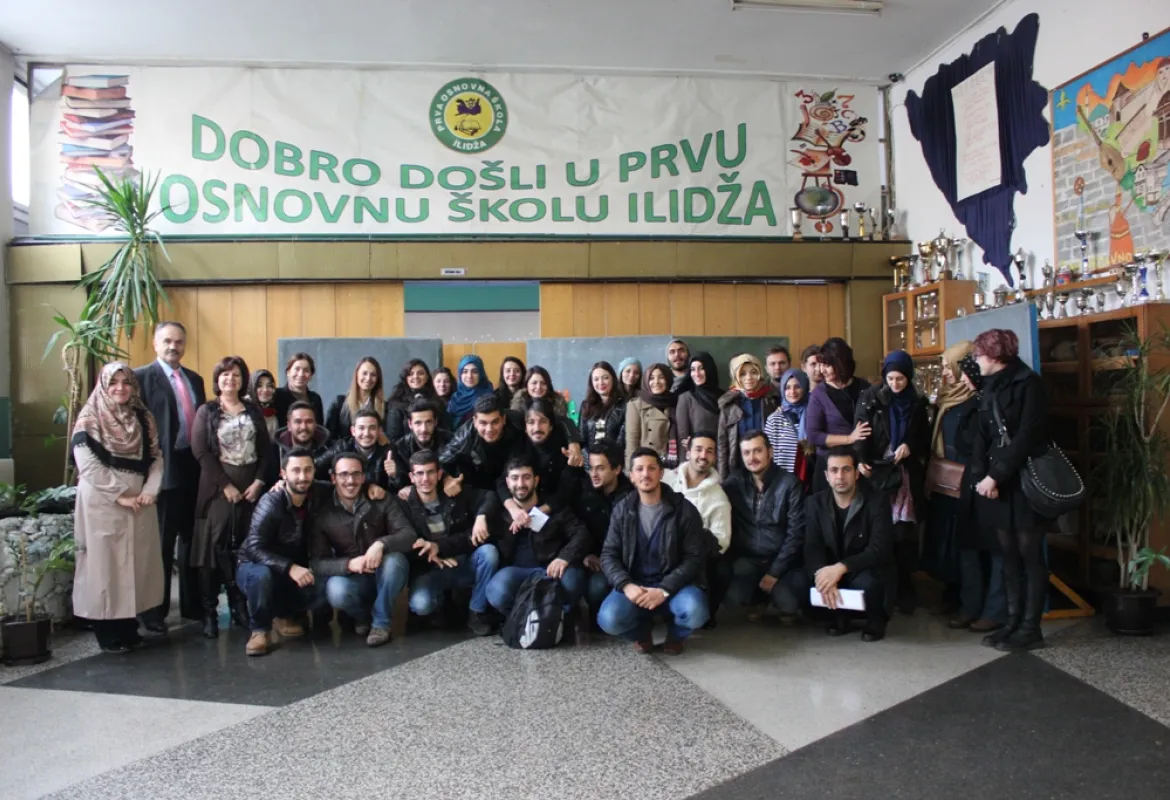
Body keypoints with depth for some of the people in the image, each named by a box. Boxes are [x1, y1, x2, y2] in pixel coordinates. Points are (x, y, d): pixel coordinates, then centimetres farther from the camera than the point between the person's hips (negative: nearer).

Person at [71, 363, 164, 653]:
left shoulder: (143, 418, 10)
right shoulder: (89, 418, -4)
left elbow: (156, 457, 8)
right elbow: (88, 465, -12)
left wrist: (150, 491, -8)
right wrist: (119, 496, -15)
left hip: (139, 503, 5)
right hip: (102, 504, -5)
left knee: (137, 562, 8)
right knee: (105, 563, -1)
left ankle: (129, 626, 18)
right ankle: (107, 631, 8)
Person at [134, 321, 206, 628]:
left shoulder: (195, 379, 16)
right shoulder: (142, 376, -4)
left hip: (194, 466, 6)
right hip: (164, 468, -6)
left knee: (192, 538, 13)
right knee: (161, 542, 1)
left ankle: (192, 604, 23)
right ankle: (155, 610, 13)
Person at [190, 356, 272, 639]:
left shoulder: (253, 410, 11)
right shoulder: (206, 411, 3)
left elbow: (266, 449, 8)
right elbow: (200, 451, -7)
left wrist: (258, 481, -5)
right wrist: (225, 484, -13)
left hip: (251, 485, 3)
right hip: (218, 486, -2)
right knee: (215, 547, -2)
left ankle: (240, 605, 13)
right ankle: (209, 611, 3)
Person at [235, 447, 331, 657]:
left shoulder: (319, 495, -11)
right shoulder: (271, 502, -24)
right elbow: (253, 548, -32)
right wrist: (290, 568, -45)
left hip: (296, 569, 4)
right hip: (255, 565, -4)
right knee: (261, 575, -39)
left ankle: (286, 615, 10)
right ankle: (260, 629, -13)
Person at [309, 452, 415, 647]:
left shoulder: (383, 501, -8)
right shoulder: (322, 514, -7)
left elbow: (409, 535, -16)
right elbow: (317, 562, -11)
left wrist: (381, 543, -37)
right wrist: (349, 564, -30)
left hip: (386, 575, 0)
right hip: (351, 578, 0)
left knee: (394, 559, -33)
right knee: (336, 592, -33)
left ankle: (381, 623, -12)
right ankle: (362, 616, 3)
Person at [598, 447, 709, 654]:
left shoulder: (684, 509, -5)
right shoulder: (622, 510, 2)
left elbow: (694, 557, -8)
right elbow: (608, 555, 1)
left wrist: (664, 590, -20)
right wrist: (626, 585, -19)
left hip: (674, 585, -1)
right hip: (634, 585, 1)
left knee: (695, 612, -34)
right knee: (609, 620, -29)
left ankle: (675, 634, 6)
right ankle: (642, 633, 9)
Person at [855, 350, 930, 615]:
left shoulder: (917, 403, 10)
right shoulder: (871, 398, 2)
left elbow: (925, 439, 16)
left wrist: (910, 446, -5)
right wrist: (861, 461, -21)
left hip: (907, 474, 2)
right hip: (877, 471, -2)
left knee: (904, 532, -3)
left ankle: (905, 588, 9)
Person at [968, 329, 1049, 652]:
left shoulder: (1028, 384, -7)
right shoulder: (989, 388, 14)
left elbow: (1026, 436, -15)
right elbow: (983, 436, 8)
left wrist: (996, 475, -17)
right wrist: (981, 476, -6)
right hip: (996, 481, 7)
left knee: (1030, 556, -1)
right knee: (1009, 556, 9)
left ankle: (1031, 628, 5)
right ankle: (1014, 622, 16)